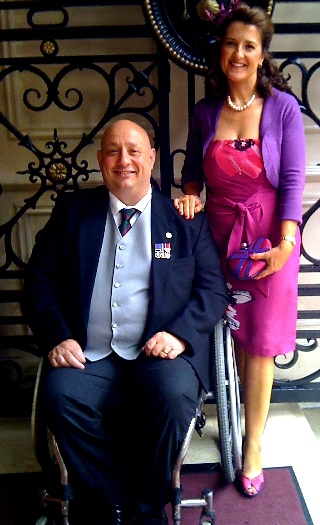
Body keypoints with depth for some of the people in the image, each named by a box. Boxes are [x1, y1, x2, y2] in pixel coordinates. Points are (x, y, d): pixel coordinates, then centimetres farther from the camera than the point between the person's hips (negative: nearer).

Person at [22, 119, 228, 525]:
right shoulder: (72, 210, 12)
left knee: (173, 395, -31)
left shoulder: (186, 219, 10)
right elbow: (40, 279, 9)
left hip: (160, 353, -1)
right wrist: (56, 336, -7)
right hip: (89, 357, 2)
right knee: (61, 394, -28)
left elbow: (213, 288, 5)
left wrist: (180, 333, -13)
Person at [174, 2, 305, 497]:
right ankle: (254, 418, 35)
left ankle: (254, 443, 18)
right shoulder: (205, 111, 2)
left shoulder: (283, 107, -7)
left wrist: (286, 243, -18)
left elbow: (292, 179, -10)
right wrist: (190, 194, -10)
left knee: (260, 341, 2)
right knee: (237, 335, 13)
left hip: (270, 236, -3)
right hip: (221, 233, 3)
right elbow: (193, 170, 12)